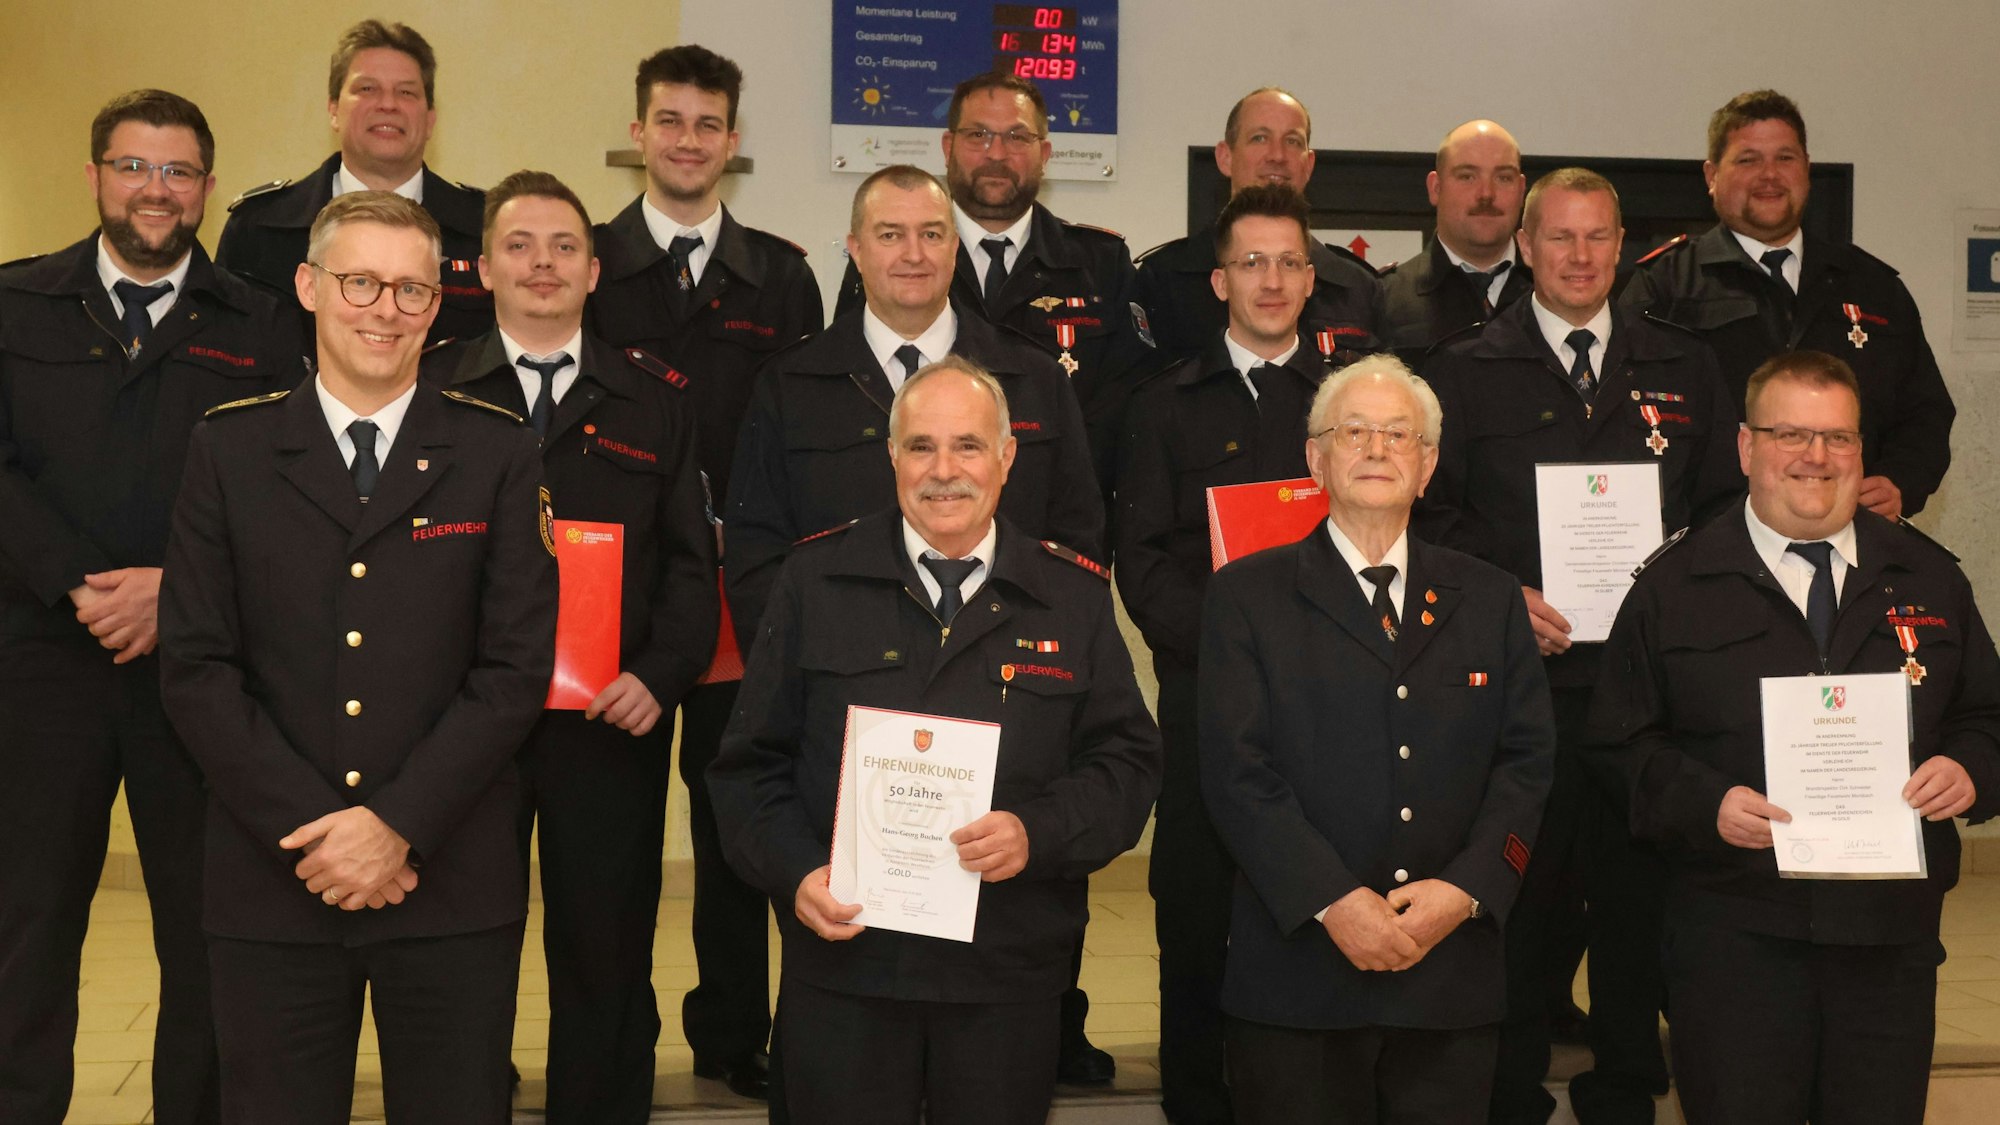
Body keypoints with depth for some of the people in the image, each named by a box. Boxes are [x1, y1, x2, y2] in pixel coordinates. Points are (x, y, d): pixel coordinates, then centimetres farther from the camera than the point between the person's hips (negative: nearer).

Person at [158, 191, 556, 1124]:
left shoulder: (499, 453, 3)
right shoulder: (228, 449, 5)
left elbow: (515, 668, -3)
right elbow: (196, 669, 0)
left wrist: (397, 825, -11)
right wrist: (311, 828, -10)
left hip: (454, 887, 0)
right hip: (272, 882, 1)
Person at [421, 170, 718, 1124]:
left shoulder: (655, 401, 9)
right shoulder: (433, 393, 8)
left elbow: (690, 562, 5)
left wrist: (660, 676, -9)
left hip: (612, 722, 0)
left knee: (606, 959, 5)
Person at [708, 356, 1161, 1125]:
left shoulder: (1074, 597, 5)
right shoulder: (817, 583, 4)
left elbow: (1127, 760, 3)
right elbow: (753, 764, 5)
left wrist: (1037, 833, -14)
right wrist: (795, 873, -11)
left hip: (1010, 979, 1)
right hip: (844, 965, 0)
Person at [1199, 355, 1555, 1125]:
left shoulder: (1490, 600, 13)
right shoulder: (1247, 596, 4)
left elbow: (1527, 758, 6)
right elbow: (1237, 771, -5)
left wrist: (1467, 889, -9)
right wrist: (1331, 901, -15)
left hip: (1451, 981, 3)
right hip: (1296, 976, -2)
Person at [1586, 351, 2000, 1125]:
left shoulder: (1928, 578, 12)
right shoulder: (1674, 589, 3)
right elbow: (1623, 744, 0)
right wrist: (1704, 803, -16)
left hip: (1891, 933, 3)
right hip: (1735, 936, -3)